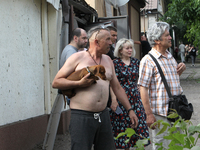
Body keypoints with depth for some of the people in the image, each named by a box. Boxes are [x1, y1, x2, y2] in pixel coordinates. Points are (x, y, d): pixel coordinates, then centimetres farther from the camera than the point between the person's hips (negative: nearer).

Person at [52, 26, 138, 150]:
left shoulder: (108, 60, 15)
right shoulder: (78, 58, -2)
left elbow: (117, 87, 20)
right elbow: (56, 82, -4)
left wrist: (130, 110, 17)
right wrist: (79, 83, -15)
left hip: (103, 115, 6)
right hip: (81, 116, -6)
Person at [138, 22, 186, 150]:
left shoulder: (170, 56, 12)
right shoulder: (148, 60, -12)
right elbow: (143, 88, -15)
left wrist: (181, 70, 3)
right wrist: (149, 114, -18)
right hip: (160, 114, -7)